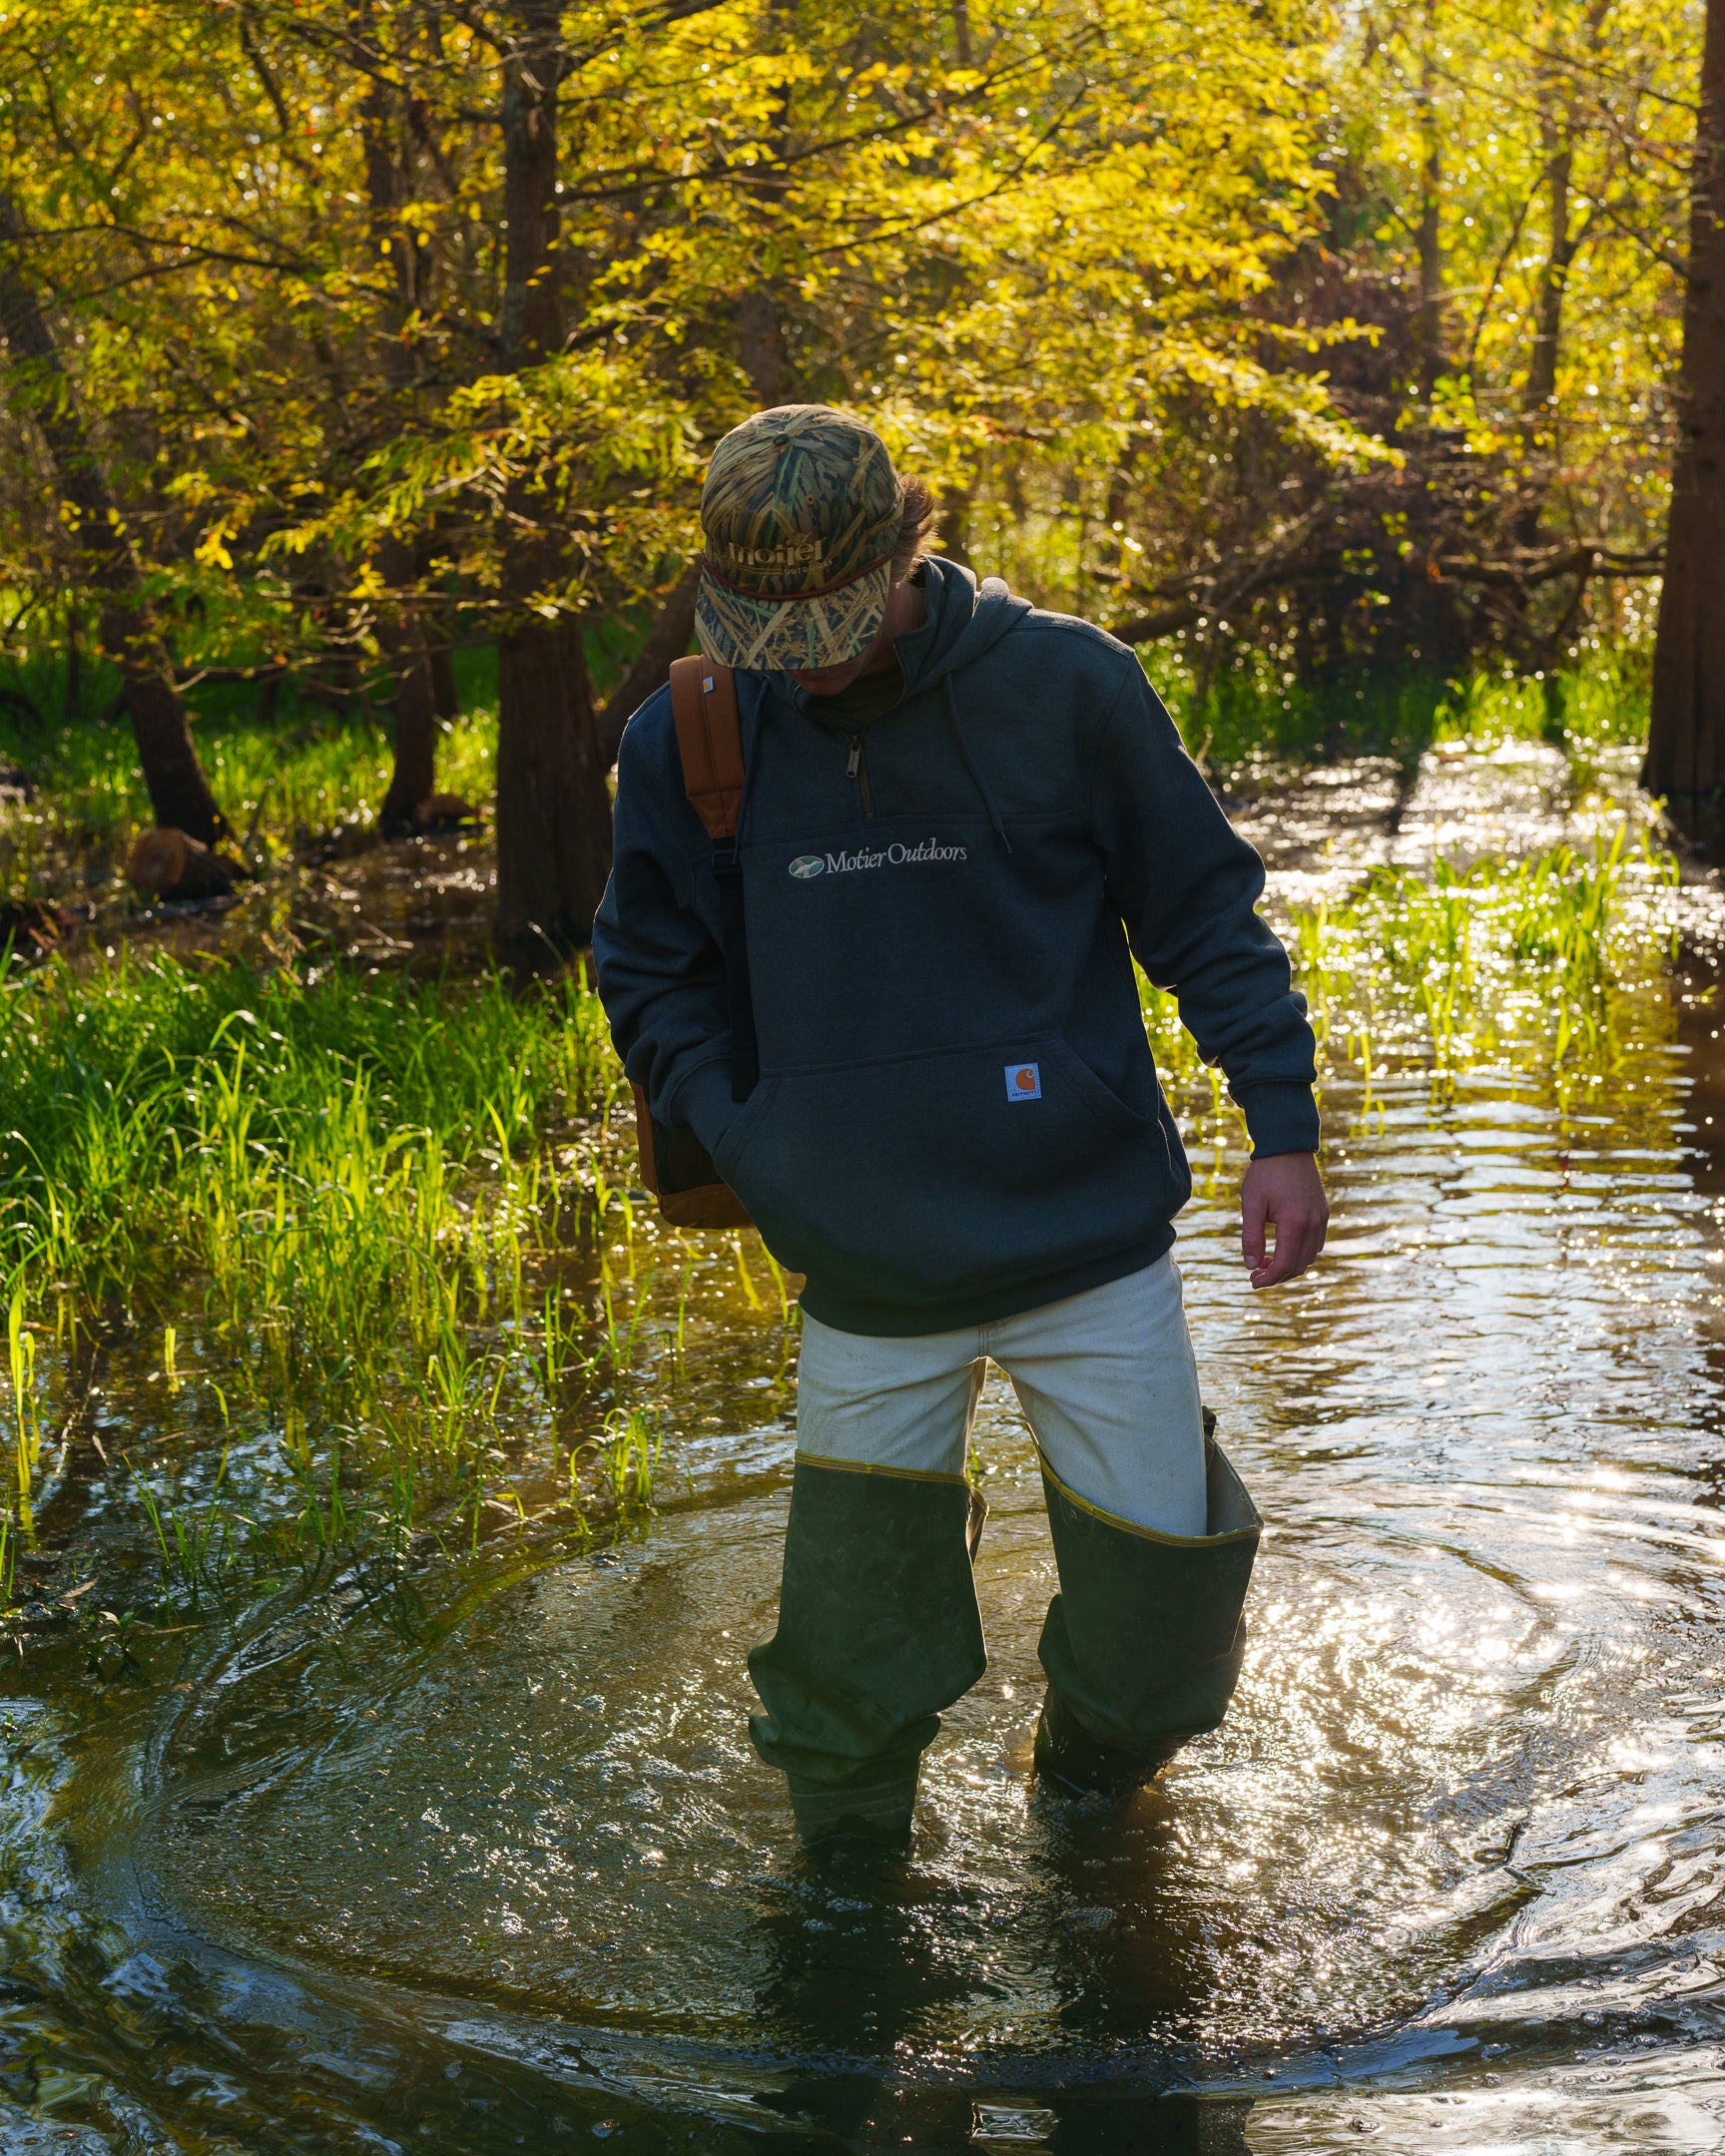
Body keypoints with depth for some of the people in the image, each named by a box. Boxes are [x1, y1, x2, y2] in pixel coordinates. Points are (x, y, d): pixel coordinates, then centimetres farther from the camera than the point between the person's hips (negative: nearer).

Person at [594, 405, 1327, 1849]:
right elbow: (650, 974, 11)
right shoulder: (691, 739, -2)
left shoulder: (1063, 686, -7)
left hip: (1093, 1247, -1)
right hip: (865, 1281, 1)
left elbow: (1205, 909, 1)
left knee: (1160, 1574, 6)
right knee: (853, 1656, 7)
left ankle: (1099, 1787, 37)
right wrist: (752, 1152, -1)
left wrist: (1285, 1129, -4)